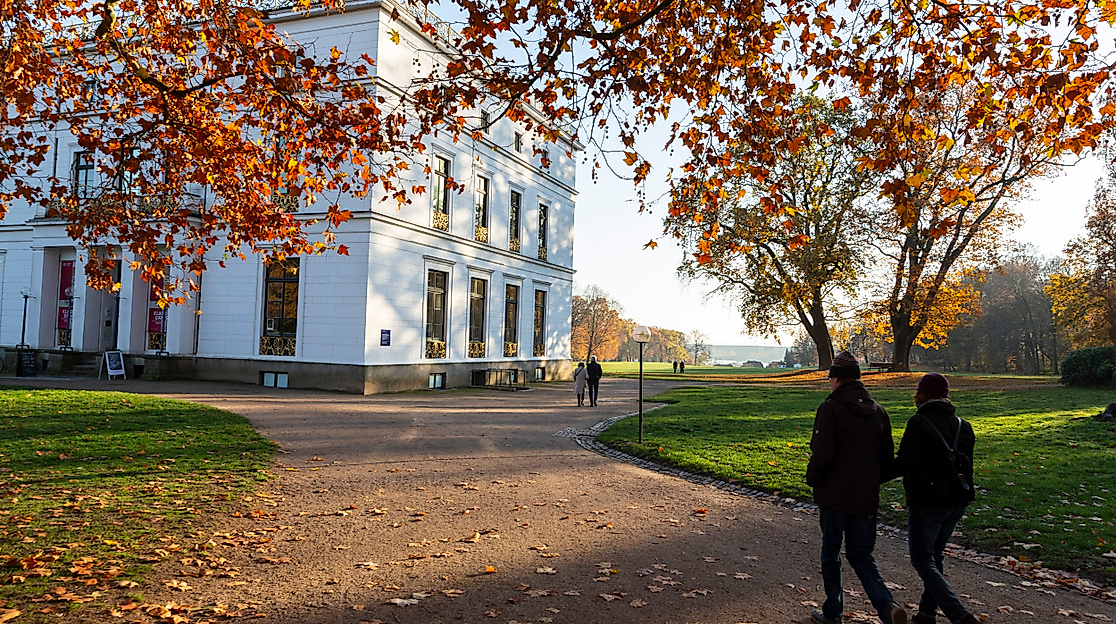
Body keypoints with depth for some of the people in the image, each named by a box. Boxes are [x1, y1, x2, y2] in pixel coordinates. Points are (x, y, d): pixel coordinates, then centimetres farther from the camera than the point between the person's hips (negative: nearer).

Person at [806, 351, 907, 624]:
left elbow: (822, 454, -20)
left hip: (835, 498, -5)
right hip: (867, 499, 5)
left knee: (830, 555, 12)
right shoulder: (878, 411, 7)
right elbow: (888, 460, 11)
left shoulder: (830, 408, -13)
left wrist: (812, 479, -2)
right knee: (862, 555, 15)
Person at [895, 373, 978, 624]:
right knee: (935, 556, 20)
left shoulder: (919, 423, -15)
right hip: (957, 501, 8)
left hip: (926, 502, -8)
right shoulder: (963, 426, 8)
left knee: (922, 559, 1)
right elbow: (966, 464, 13)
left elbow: (905, 464, -19)